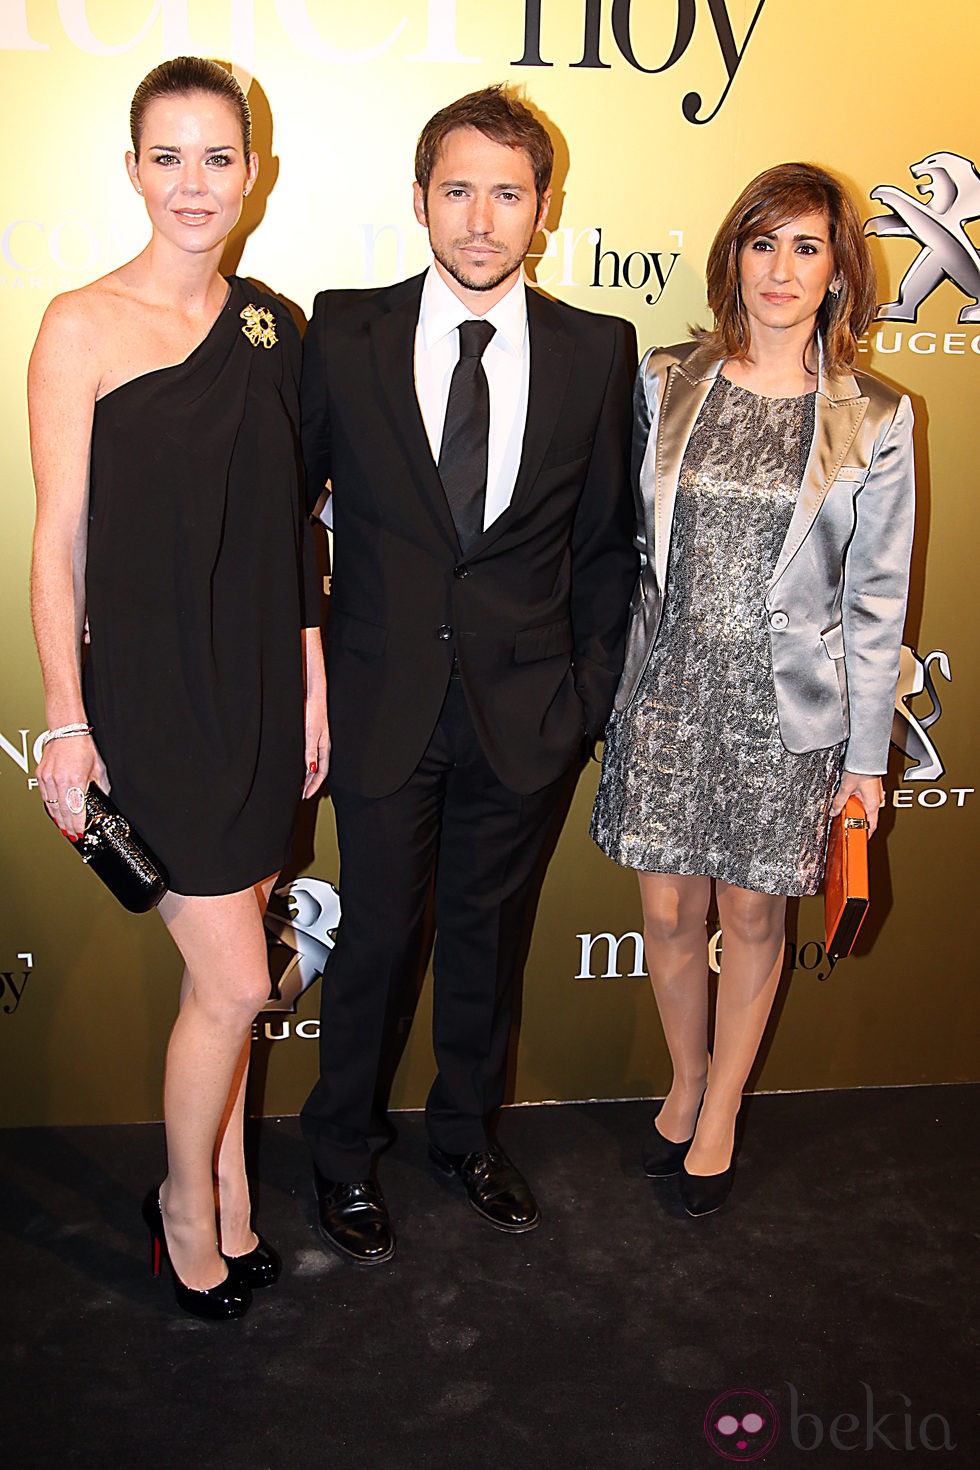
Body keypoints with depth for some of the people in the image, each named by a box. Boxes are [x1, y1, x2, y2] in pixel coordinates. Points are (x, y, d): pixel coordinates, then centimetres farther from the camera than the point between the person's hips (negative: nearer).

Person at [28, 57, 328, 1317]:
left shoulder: (271, 328, 7)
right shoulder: (83, 327, -7)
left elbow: (288, 527, 11)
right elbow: (59, 539, -7)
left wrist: (311, 684, 10)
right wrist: (65, 720, -9)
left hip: (260, 687, 5)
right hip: (151, 692, -5)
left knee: (224, 973, 14)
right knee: (235, 982, -3)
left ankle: (227, 1200, 32)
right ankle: (189, 1202, 23)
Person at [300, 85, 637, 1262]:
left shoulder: (597, 354, -1)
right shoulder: (343, 334, -4)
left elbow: (605, 540, 4)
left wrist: (590, 691, 3)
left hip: (525, 709, 2)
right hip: (383, 702, -1)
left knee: (487, 932, 17)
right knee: (375, 938, 9)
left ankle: (465, 1132, 40)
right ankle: (340, 1153, 33)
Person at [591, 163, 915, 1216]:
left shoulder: (874, 421, -4)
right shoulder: (666, 384, 1)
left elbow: (875, 598, -1)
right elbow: (632, 542, 8)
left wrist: (866, 756, -1)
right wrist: (611, 688, 7)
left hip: (789, 705, -1)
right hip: (671, 691, 2)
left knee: (752, 914, 10)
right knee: (668, 912, 8)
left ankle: (721, 1111, 32)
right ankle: (686, 1080, 36)